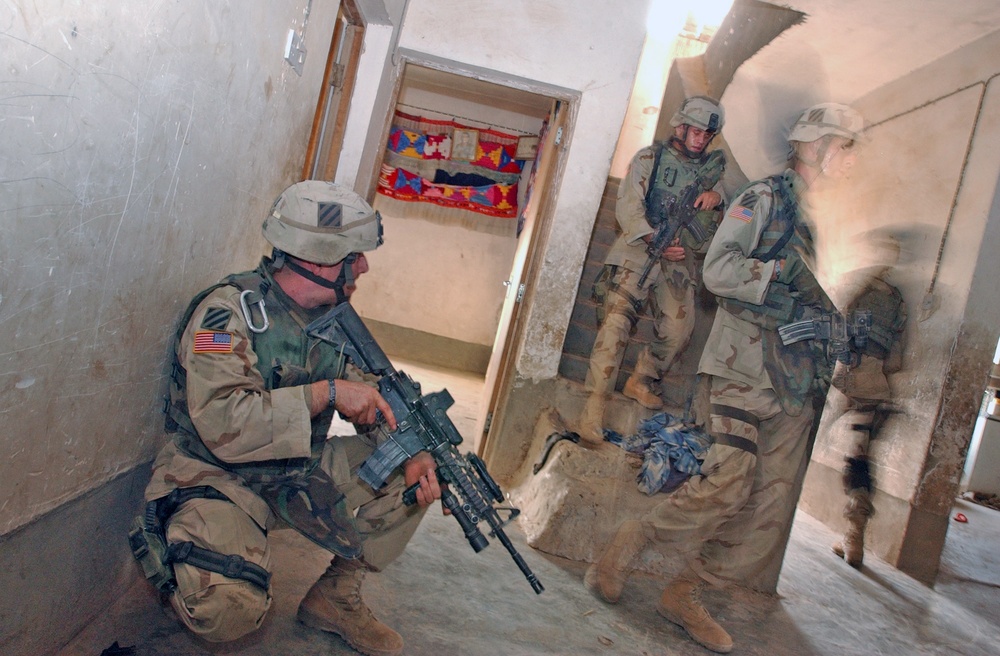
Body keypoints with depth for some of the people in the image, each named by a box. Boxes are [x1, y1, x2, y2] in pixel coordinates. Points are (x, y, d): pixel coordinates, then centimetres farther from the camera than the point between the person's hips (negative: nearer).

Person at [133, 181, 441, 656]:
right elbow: (223, 424, -31)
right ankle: (179, 573, 8)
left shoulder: (333, 316, 2)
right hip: (218, 477, -6)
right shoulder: (228, 311, -20)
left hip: (301, 469, 7)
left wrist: (412, 453, -12)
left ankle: (336, 595, 10)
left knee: (409, 477, -5)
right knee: (228, 610, -30)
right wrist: (325, 392, -29)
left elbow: (369, 398, 6)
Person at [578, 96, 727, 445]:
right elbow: (627, 207, -4)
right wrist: (656, 240, -18)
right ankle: (595, 401, -15)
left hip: (681, 258, 4)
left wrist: (718, 194, -12)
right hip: (639, 248, -4)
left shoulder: (713, 166, 15)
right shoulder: (650, 158, 4)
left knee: (678, 330, -1)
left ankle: (640, 381, 25)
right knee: (616, 321, -17)